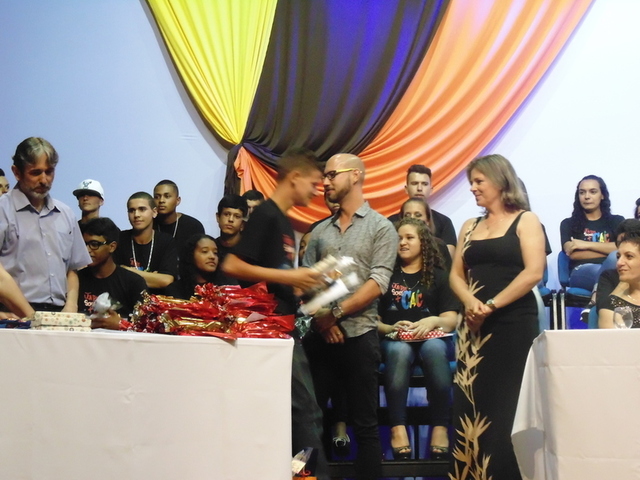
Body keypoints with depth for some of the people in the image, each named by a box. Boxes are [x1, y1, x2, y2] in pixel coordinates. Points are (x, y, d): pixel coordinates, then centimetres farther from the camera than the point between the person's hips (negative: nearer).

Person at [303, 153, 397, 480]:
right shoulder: (320, 231, 15)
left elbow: (378, 283, -10)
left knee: (365, 424, 2)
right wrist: (321, 318, -9)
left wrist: (337, 312, -14)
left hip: (358, 335, -4)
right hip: (318, 336, 5)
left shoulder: (381, 228, 1)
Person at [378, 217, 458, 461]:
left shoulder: (439, 276, 14)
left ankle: (441, 426, -33)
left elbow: (451, 320, 4)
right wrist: (390, 328, -14)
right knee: (399, 350, -37)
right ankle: (397, 426, -36)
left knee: (433, 348, -37)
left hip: (432, 339, 0)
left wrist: (433, 321, -18)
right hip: (394, 341, 0)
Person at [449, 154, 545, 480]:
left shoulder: (525, 221, -1)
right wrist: (470, 302, -9)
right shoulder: (470, 227, 15)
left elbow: (533, 272, -12)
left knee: (507, 405, -4)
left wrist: (492, 305, -15)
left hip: (514, 324, -5)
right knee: (471, 405, 2)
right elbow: (456, 275, 11)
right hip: (475, 327, 5)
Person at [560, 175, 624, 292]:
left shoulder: (617, 221, 22)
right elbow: (573, 254, 0)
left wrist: (587, 244, -2)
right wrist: (609, 250, 0)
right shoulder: (568, 224, 20)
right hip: (582, 272, -2)